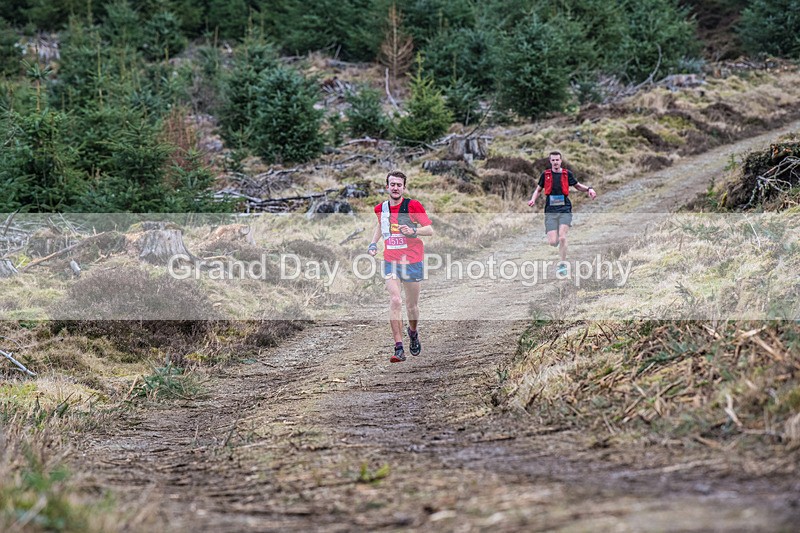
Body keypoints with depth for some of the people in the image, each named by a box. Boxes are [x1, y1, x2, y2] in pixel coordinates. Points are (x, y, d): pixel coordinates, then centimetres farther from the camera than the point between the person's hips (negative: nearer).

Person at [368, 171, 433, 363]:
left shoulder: (413, 206, -8)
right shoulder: (381, 208, 5)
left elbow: (430, 230, -10)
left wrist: (413, 231, -28)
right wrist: (373, 243, 13)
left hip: (412, 261, -2)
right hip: (390, 261, 2)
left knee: (412, 305, 8)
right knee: (395, 300, -16)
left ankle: (413, 332, 42)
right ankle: (399, 348, -17)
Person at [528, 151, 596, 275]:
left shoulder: (567, 174, 6)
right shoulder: (545, 175, 6)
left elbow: (578, 186, 23)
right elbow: (538, 190, 18)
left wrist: (589, 189, 5)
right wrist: (533, 199, -1)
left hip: (565, 210, 0)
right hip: (550, 211, 1)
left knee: (562, 238, -19)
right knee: (552, 242, -9)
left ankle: (563, 264, -3)